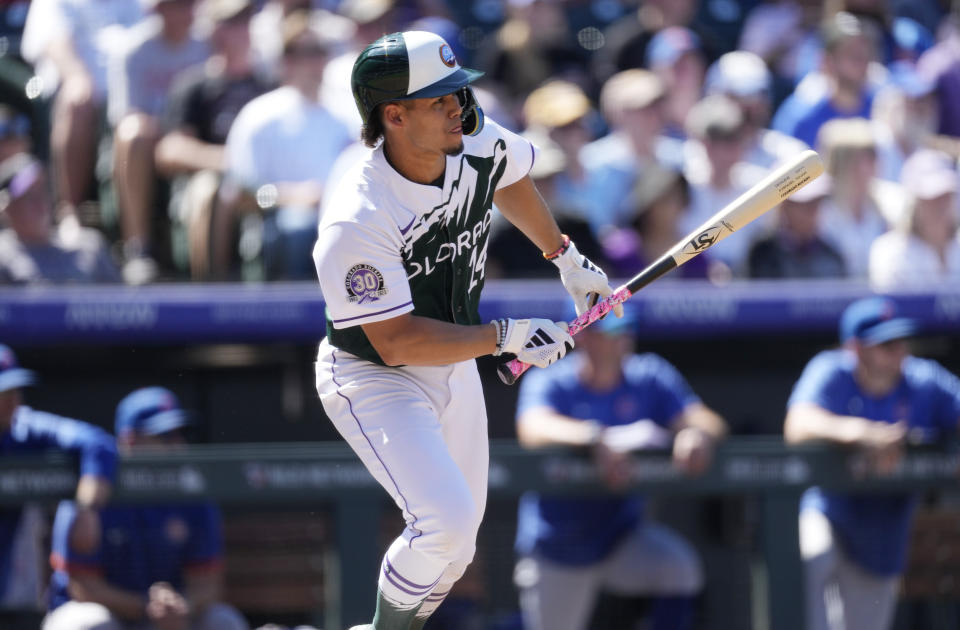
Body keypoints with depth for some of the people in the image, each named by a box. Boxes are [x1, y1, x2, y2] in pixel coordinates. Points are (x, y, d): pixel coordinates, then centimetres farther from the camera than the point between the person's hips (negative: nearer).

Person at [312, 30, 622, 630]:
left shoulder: (478, 141, -13)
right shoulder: (357, 223, -33)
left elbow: (511, 179, 14)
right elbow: (396, 342, -29)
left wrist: (567, 257, 21)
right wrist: (506, 337, -29)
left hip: (455, 367, 7)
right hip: (373, 379, -7)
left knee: (455, 548, 12)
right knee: (445, 520, -24)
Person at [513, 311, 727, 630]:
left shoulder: (650, 379, -2)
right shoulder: (548, 383, -11)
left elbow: (708, 421, -14)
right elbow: (535, 428, -33)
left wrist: (697, 432, -40)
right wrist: (597, 439, -51)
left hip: (623, 534, 1)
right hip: (558, 549, -1)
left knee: (679, 565, -27)